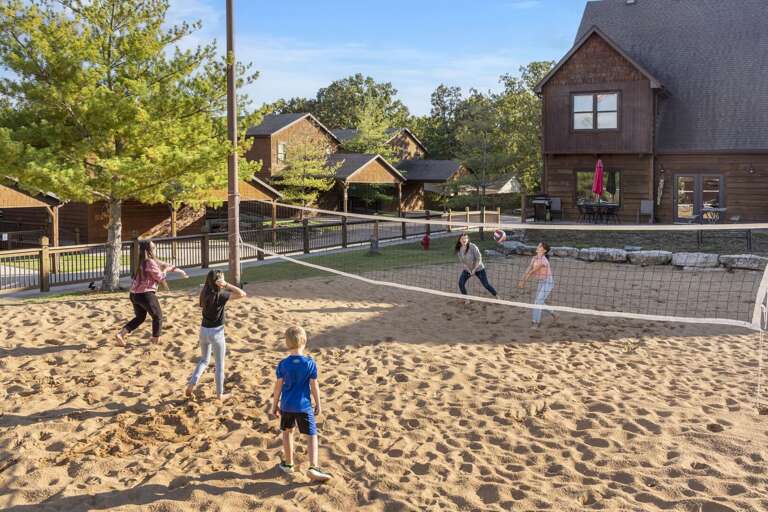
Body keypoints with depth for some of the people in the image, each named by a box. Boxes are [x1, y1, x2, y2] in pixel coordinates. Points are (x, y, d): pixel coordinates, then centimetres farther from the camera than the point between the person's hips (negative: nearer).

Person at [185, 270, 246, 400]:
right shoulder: (221, 296, -19)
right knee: (220, 364, 10)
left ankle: (192, 383, 8)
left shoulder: (204, 293, -1)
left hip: (204, 330, 6)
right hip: (216, 332, -6)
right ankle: (220, 394, 20)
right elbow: (242, 294, -24)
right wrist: (226, 285, -20)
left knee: (204, 360, 25)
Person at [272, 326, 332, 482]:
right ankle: (313, 467, -10)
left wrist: (275, 405, 9)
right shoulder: (310, 363, -11)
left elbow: (278, 386, -3)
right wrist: (318, 404, 6)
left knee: (287, 432, 22)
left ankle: (288, 463, 32)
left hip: (287, 405, 2)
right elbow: (314, 386, -6)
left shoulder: (283, 364, -7)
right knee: (312, 436, 3)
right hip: (304, 405, -2)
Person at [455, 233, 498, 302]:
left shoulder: (473, 247, -24)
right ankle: (466, 299, 5)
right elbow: (462, 261, 0)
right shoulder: (459, 249, -9)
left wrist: (474, 270, -21)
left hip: (478, 268, -4)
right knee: (461, 283, -12)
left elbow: (479, 259, -20)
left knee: (486, 284, -3)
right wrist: (468, 270, -11)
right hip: (467, 269, 4)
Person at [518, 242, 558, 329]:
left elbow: (532, 271, -25)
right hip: (541, 283, 9)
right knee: (539, 303, 14)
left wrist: (524, 281, -25)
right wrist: (522, 280, -10)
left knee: (538, 302, -13)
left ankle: (536, 323, -5)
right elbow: (528, 270, 0)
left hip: (548, 283, -9)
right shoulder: (534, 258, 4)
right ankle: (553, 314, 34)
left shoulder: (543, 260, -23)